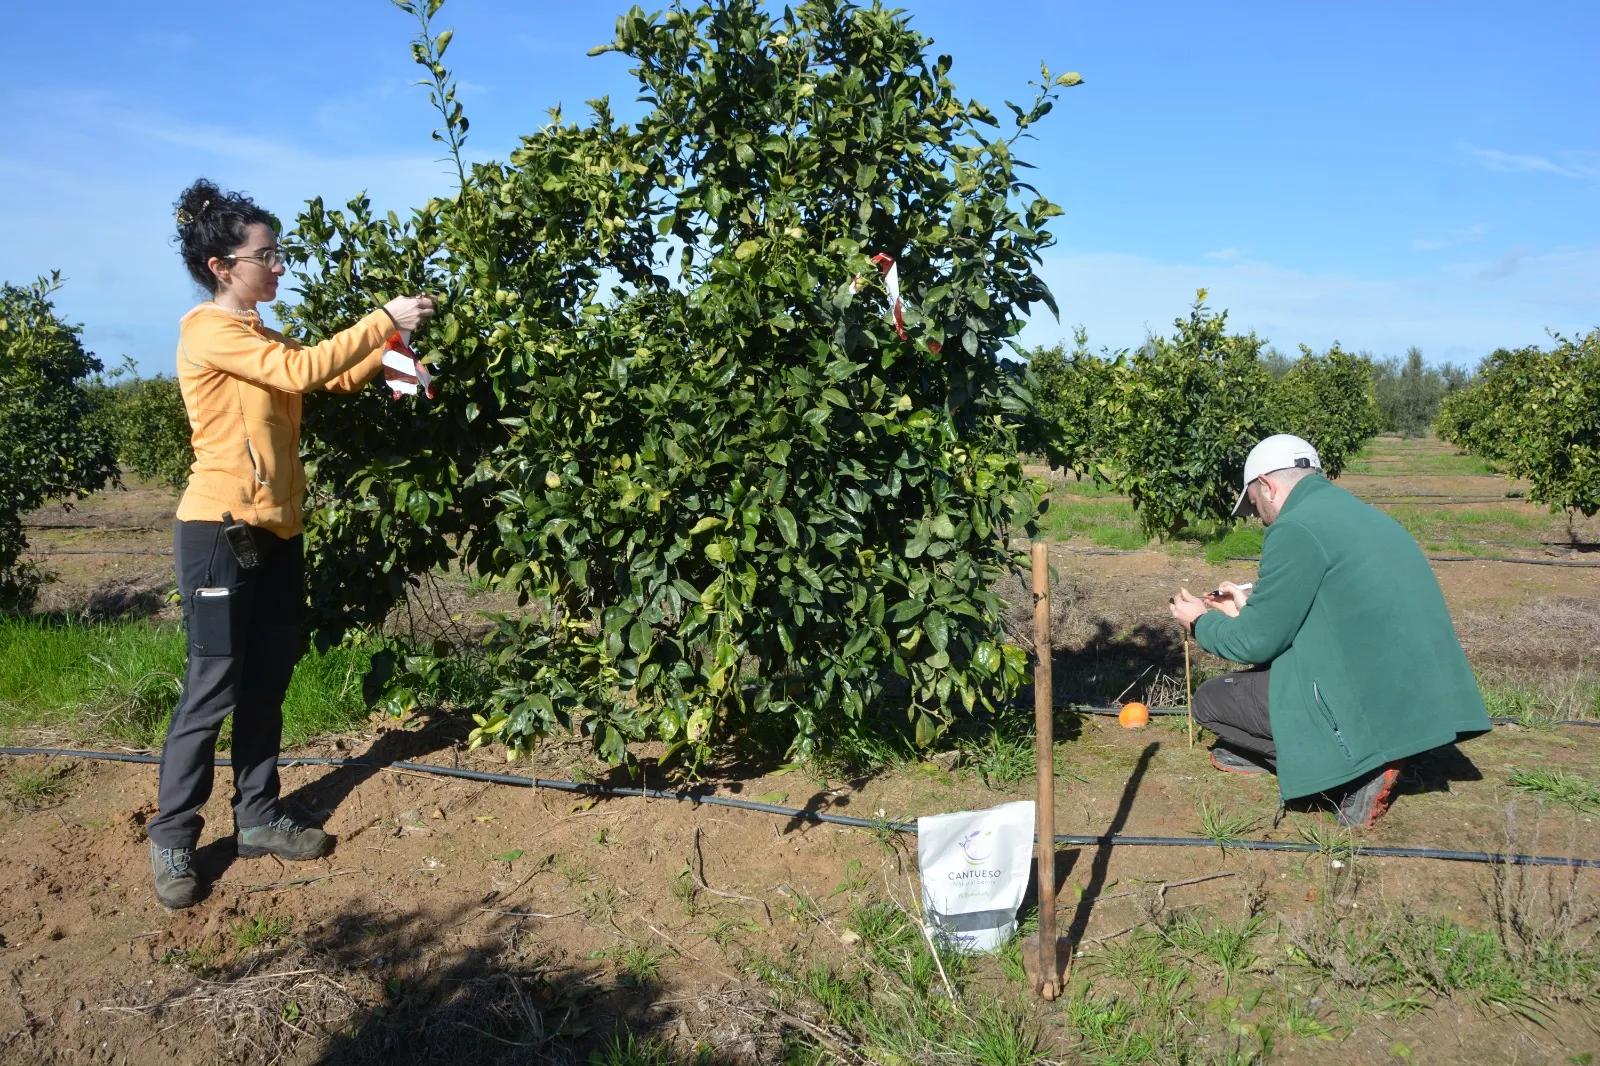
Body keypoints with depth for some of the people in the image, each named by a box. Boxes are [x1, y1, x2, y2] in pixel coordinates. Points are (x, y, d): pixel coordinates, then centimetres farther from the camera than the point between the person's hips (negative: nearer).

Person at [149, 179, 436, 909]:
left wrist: (391, 343, -2)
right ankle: (171, 841, 10)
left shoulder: (261, 338, 17)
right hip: (219, 533, -9)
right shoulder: (207, 332, -11)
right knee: (212, 690, -3)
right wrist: (382, 320, -16)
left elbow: (336, 378, 14)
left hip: (275, 532, 9)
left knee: (266, 683, 13)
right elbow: (303, 369, -21)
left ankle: (258, 819, 24)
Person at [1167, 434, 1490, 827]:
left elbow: (1257, 642, -8)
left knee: (1210, 700, 5)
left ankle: (1355, 769, -2)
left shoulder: (1296, 527, -13)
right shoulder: (1363, 514, 15)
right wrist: (1251, 608, 34)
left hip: (1375, 706, -10)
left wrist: (1201, 622, 11)